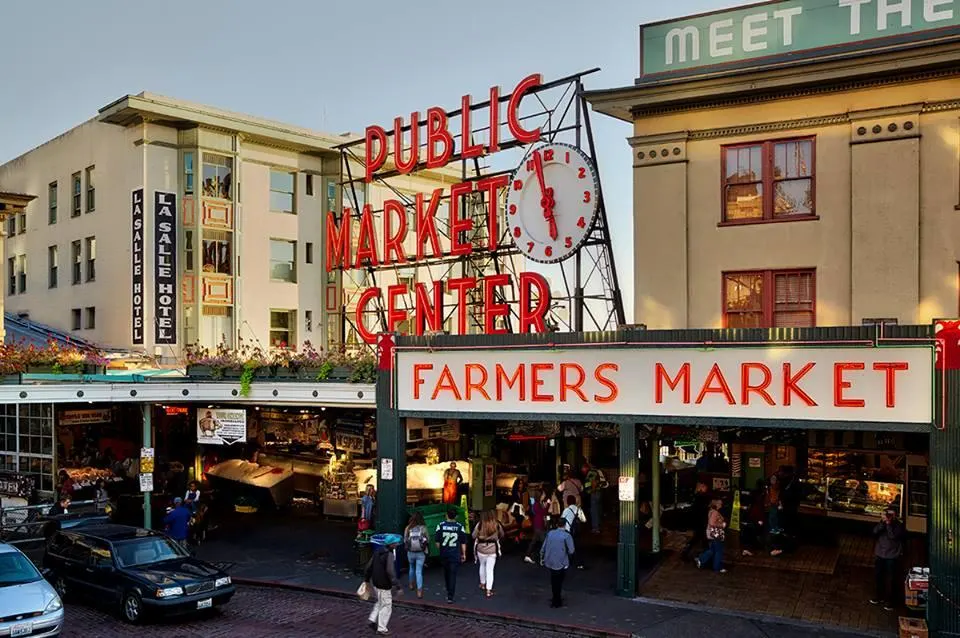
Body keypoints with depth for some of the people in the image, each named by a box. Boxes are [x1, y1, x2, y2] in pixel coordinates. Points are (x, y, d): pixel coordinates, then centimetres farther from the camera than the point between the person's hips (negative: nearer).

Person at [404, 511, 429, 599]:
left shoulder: (408, 528, -10)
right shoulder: (423, 528, -12)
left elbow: (405, 540, -1)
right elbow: (427, 540, -4)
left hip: (410, 552, 2)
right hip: (421, 553, -2)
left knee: (412, 568, 26)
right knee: (419, 571, 3)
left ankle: (412, 584, 44)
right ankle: (419, 590, -4)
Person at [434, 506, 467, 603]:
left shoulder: (440, 526, -6)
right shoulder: (460, 527, -6)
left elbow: (437, 541, -2)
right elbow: (463, 543, -2)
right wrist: (464, 554, 9)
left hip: (444, 554, 2)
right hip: (455, 555, -2)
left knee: (446, 573, 21)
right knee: (453, 575, 0)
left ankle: (449, 592, 34)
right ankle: (450, 596, -4)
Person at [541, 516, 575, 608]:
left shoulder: (550, 533, 0)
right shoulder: (567, 536, -15)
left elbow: (543, 548, 4)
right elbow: (571, 551, -15)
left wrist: (541, 558, 18)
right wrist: (574, 552, 8)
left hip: (550, 562, 4)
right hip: (561, 563, -4)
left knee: (554, 580, 23)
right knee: (558, 581, 12)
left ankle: (556, 598, 39)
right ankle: (556, 602, 23)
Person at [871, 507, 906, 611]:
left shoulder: (899, 525, -9)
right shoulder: (882, 523, 3)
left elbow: (893, 536, -22)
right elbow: (875, 532, -11)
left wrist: (888, 524, -24)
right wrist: (882, 523, -20)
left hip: (892, 556, -5)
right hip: (880, 554, 5)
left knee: (890, 579, -2)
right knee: (878, 576, 14)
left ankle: (889, 600, 8)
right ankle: (880, 596, 31)